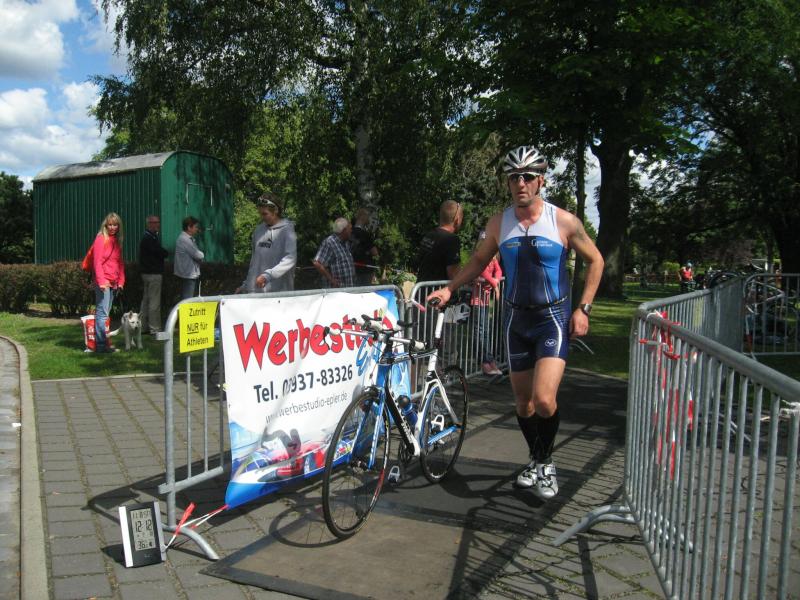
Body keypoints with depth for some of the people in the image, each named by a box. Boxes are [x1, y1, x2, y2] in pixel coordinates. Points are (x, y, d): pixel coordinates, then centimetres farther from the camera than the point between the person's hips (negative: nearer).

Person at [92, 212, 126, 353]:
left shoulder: (117, 241, 16)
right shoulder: (101, 239, -7)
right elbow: (97, 262, -13)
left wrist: (121, 281, 12)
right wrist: (101, 281, -19)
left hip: (113, 283, 8)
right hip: (103, 282, -8)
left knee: (106, 312, 11)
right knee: (102, 313, -9)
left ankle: (103, 341, 17)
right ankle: (100, 344, -8)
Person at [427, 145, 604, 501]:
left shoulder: (563, 221, -9)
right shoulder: (499, 224, 0)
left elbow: (594, 260, 2)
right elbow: (479, 260, 15)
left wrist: (584, 309, -5)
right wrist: (449, 289, 3)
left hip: (553, 318, -3)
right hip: (517, 319, 4)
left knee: (544, 399, -18)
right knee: (523, 401, 11)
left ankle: (546, 462, 8)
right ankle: (535, 460, 34)